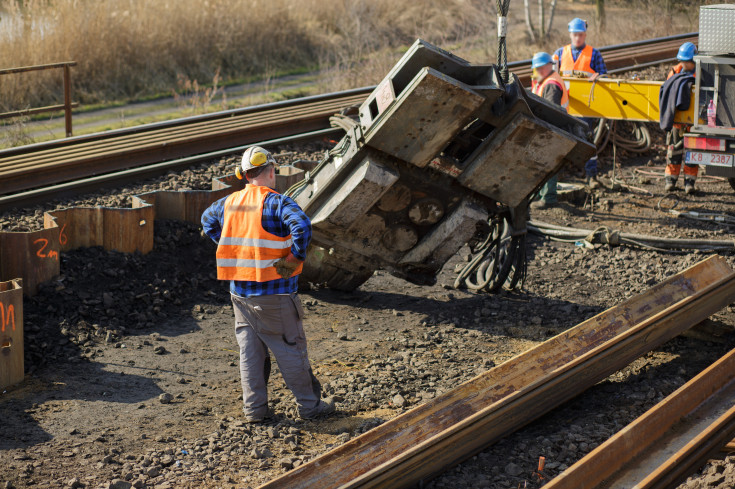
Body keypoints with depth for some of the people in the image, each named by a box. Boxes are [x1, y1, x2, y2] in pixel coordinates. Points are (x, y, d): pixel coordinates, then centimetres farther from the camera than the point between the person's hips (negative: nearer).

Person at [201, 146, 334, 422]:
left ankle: (254, 408, 16)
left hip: (240, 293, 6)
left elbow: (207, 220, 28)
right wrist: (294, 259, -17)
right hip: (274, 292, -6)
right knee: (290, 349, 4)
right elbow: (302, 227, -30)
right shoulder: (276, 202, -14)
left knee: (250, 350, 13)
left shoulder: (229, 202, 8)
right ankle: (309, 405, 14)